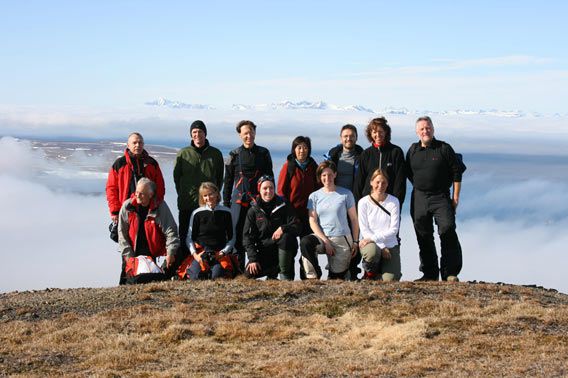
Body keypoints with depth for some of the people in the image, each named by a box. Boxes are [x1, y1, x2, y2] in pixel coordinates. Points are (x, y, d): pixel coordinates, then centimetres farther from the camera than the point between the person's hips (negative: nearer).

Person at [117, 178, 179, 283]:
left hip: (153, 254, -1)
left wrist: (170, 252, -21)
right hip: (134, 253, 1)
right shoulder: (127, 206, -4)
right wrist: (128, 254, -7)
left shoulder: (160, 206, -9)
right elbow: (122, 233, -1)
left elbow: (170, 231, -11)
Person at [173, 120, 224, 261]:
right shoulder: (183, 154, 3)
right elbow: (176, 176, 9)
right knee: (185, 237, 2)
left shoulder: (215, 154, 8)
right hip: (187, 204, -1)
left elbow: (220, 178, 14)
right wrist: (184, 195, 6)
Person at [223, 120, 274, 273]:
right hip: (239, 199, 0)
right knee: (237, 233, -1)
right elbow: (228, 180, 9)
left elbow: (269, 177, 11)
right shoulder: (234, 155, 7)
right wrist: (226, 202, 5)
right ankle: (238, 270, 5)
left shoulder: (263, 153, 8)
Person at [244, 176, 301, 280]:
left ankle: (285, 273, -18)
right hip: (264, 251, 1)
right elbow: (247, 236, -2)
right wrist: (253, 259, -14)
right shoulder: (253, 210, 3)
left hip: (284, 249, -1)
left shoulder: (283, 206, 1)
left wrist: (283, 228, -30)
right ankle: (274, 270, 11)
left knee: (286, 236, -35)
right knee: (249, 273, -20)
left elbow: (297, 227, -8)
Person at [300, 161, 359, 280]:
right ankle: (313, 277, -21)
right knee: (305, 242, -33)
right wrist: (325, 241, -11)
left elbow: (354, 220, 8)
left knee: (336, 277, -7)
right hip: (322, 237, 1)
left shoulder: (346, 194, 4)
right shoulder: (314, 196, 7)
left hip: (342, 240, -1)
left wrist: (355, 242, 2)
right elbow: (313, 222, 1)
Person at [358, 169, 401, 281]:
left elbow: (394, 229, -6)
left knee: (390, 279, -20)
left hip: (390, 245, 1)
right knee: (372, 252, -38)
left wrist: (373, 238, -18)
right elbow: (364, 230, -4)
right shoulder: (363, 202, -1)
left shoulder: (393, 201, 0)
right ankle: (370, 273, -3)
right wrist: (381, 247, -15)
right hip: (371, 244, -1)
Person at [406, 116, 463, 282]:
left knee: (447, 229, -17)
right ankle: (429, 273, 17)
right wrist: (419, 187, 13)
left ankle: (451, 273, -12)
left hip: (441, 198, -4)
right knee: (424, 237, 7)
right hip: (419, 199, 4)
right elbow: (409, 173, 21)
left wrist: (455, 197, -3)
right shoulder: (413, 150, 10)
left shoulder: (444, 148, 0)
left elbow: (457, 173, 1)